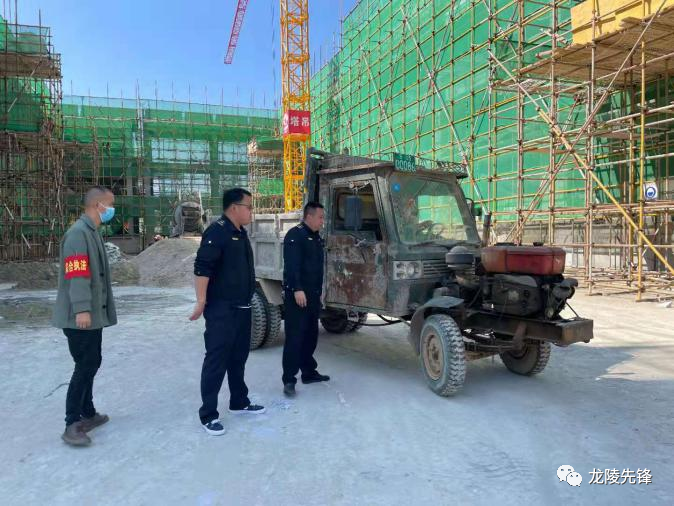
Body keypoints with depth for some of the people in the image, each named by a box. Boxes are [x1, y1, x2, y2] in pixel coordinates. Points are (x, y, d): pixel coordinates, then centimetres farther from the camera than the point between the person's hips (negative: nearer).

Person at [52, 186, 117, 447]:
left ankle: (87, 413, 28)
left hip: (93, 314, 10)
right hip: (80, 316, -10)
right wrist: (82, 309, -28)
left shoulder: (92, 232, 16)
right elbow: (77, 275, -24)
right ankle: (72, 424, 2)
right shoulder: (79, 232, -16)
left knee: (91, 364, 16)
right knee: (85, 367, -6)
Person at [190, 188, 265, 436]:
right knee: (217, 359, -3)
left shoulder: (240, 233, 15)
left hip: (242, 307, 9)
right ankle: (208, 414, 6)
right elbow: (202, 268, -21)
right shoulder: (217, 231, -14)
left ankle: (239, 402, 32)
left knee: (238, 357, 18)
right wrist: (201, 301, -27)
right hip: (221, 309, -9)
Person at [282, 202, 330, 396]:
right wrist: (297, 289, -27)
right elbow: (291, 265, -21)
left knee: (311, 335, 14)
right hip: (297, 294, -9)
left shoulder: (316, 237, 18)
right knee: (295, 337, -7)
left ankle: (309, 372, 25)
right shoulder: (295, 234, -11)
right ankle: (289, 379, -2)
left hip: (313, 295, 9)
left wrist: (319, 292, 22)